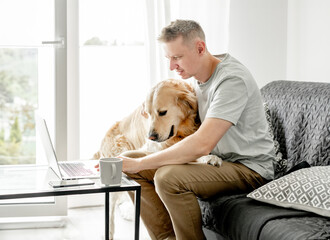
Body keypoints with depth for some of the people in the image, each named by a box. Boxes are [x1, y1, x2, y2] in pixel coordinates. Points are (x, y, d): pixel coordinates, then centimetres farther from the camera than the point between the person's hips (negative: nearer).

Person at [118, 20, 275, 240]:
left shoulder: (232, 80, -23)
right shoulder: (198, 77, 6)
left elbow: (202, 144, -32)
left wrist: (139, 163, -30)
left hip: (249, 169, -9)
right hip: (217, 162, 9)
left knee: (168, 177, -32)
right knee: (133, 170, -1)